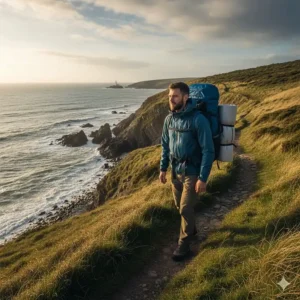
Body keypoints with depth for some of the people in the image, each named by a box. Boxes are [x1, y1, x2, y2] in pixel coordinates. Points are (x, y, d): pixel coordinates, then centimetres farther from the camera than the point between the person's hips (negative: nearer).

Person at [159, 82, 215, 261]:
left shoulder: (198, 120, -20)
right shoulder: (169, 118, 0)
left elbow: (208, 150, -19)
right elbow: (165, 144, 11)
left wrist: (203, 178, -20)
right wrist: (163, 168, 10)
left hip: (192, 172, -6)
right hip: (175, 171, 6)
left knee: (186, 209, -1)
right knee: (180, 206, 19)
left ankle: (184, 244, 19)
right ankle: (191, 229, 45)